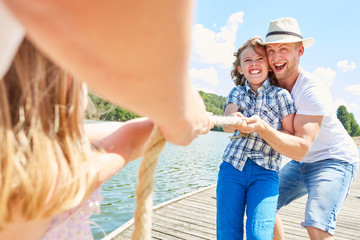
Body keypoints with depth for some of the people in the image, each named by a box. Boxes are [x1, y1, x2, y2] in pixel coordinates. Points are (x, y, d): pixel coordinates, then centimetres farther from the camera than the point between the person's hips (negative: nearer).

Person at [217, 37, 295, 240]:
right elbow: (227, 125, -8)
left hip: (265, 172, -2)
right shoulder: (237, 92, 9)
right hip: (232, 166, 2)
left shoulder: (280, 95, 2)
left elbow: (292, 138, 2)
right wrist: (233, 121, -32)